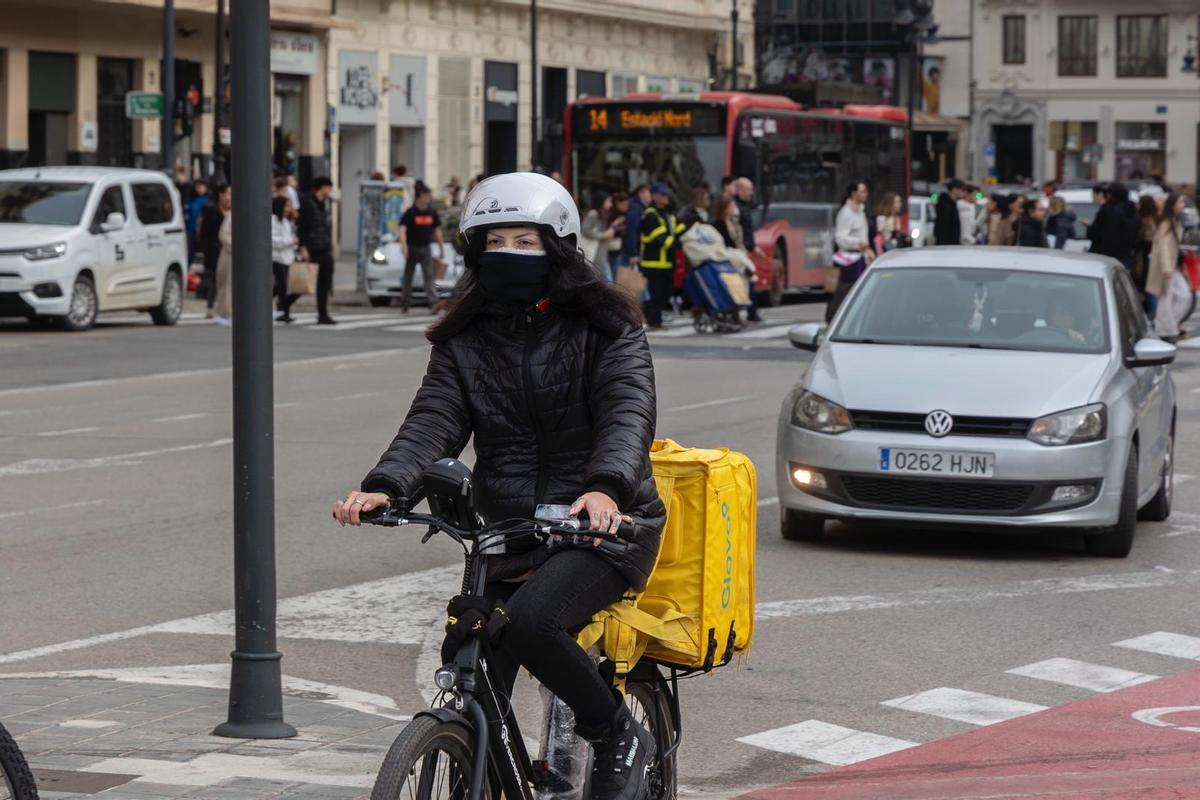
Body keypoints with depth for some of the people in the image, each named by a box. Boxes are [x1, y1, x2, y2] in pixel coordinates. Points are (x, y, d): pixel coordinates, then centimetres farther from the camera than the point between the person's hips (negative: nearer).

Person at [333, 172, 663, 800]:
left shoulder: (606, 329, -3)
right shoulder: (465, 341, 8)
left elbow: (629, 414, -19)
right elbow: (434, 419, -7)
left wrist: (606, 487, -40)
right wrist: (385, 485, -28)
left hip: (602, 525, -5)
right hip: (507, 534, 5)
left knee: (532, 619, -32)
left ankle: (619, 738, -9)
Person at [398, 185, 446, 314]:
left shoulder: (431, 212, 6)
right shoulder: (410, 212, -7)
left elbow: (437, 230, 15)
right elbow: (402, 228, -13)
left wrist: (441, 246, 15)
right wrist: (404, 245, -28)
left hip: (426, 248, 3)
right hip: (412, 248, -3)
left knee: (429, 276, -9)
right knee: (408, 277, 8)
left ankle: (434, 303, -23)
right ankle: (404, 304, 19)